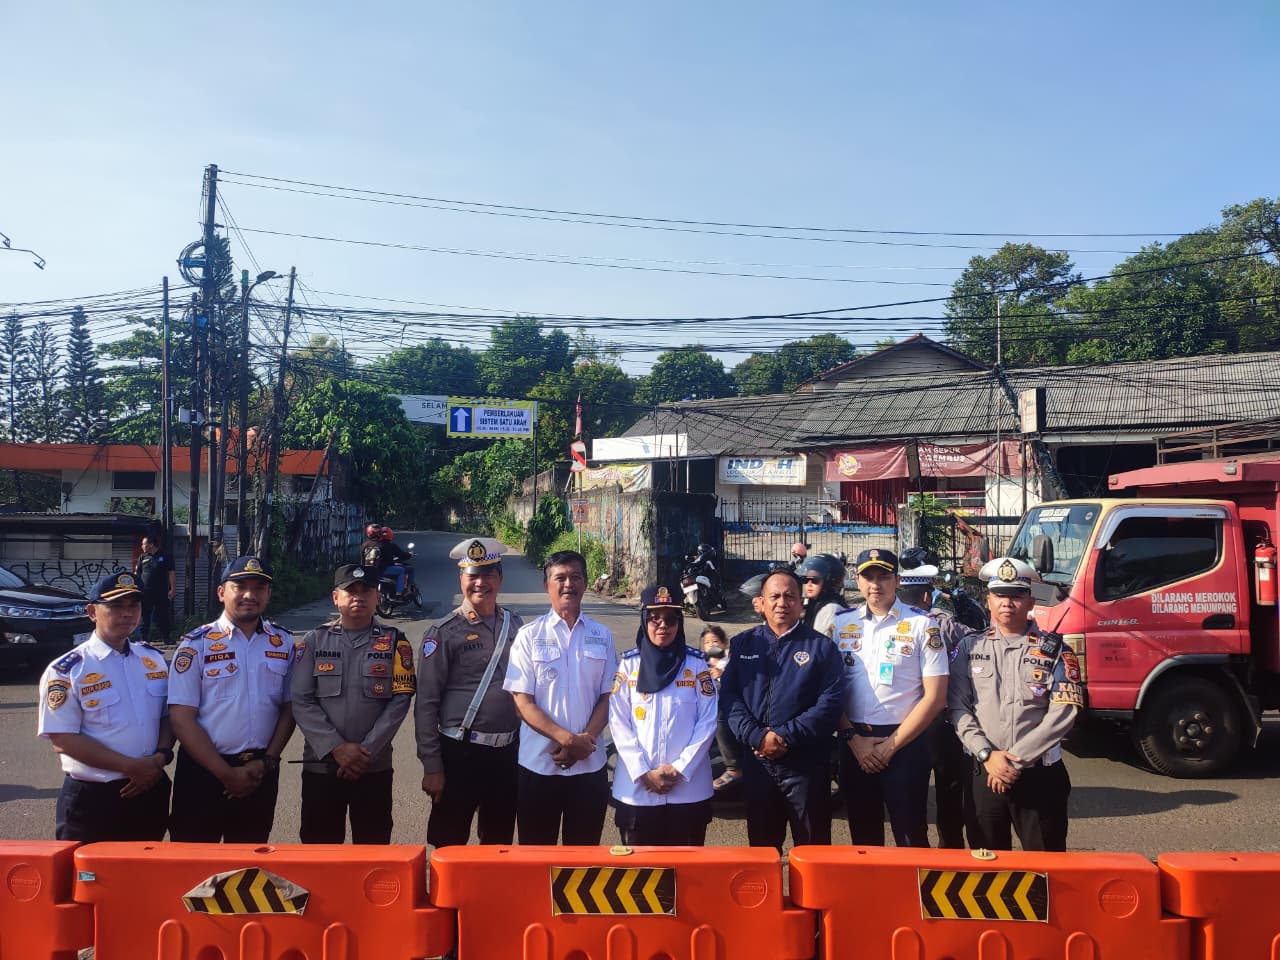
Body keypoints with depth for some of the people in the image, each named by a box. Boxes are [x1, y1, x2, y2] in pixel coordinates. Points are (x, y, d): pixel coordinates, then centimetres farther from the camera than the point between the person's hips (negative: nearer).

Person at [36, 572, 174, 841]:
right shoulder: (65, 671, -10)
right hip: (91, 799, -5)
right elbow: (63, 740, -14)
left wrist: (160, 757, -10)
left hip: (151, 792, 5)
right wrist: (132, 766, -18)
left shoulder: (154, 659, 8)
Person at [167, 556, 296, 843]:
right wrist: (226, 773, -11)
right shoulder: (196, 644, -5)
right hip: (203, 769, -3)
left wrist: (266, 763, -4)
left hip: (261, 773, 3)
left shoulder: (283, 643, 5)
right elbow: (182, 718, -8)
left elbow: (288, 708, 8)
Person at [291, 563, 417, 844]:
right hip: (320, 765, 1)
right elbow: (301, 701, -3)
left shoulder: (394, 642, 2)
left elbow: (400, 700, -4)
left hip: (375, 767, 0)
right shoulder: (314, 641, 4)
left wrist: (365, 751, -12)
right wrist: (337, 747, -12)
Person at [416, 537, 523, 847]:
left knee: (500, 844, 17)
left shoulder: (515, 625, 5)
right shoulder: (443, 634, -8)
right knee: (449, 846, 8)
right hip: (460, 754, -4)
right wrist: (432, 766, -10)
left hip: (508, 753, 4)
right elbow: (426, 705, -8)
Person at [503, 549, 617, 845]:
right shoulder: (529, 636, -1)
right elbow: (523, 703, -5)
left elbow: (607, 697, 4)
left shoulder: (602, 636, 6)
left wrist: (584, 742, -10)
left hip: (590, 765, 2)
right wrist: (567, 739, -16)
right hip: (539, 764, -2)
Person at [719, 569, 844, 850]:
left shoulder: (821, 647, 2)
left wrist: (786, 737, -15)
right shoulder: (742, 645, 8)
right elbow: (729, 695, -1)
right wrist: (756, 736, -15)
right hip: (756, 761, 2)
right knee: (761, 847, 14)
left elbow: (829, 702, -7)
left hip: (805, 763, -2)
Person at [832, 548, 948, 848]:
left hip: (905, 742, -3)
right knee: (863, 837, 13)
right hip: (854, 743, 3)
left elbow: (935, 696, -7)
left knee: (911, 838, 4)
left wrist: (891, 745, -10)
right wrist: (853, 738, -5)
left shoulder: (922, 625, -4)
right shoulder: (841, 624, 5)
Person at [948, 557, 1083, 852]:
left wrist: (1016, 760, -14)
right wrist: (987, 755, -13)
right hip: (983, 774, 2)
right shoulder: (970, 648, 5)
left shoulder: (1054, 650, 0)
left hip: (1039, 774, -1)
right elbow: (959, 708, 0)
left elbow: (1063, 712, -9)